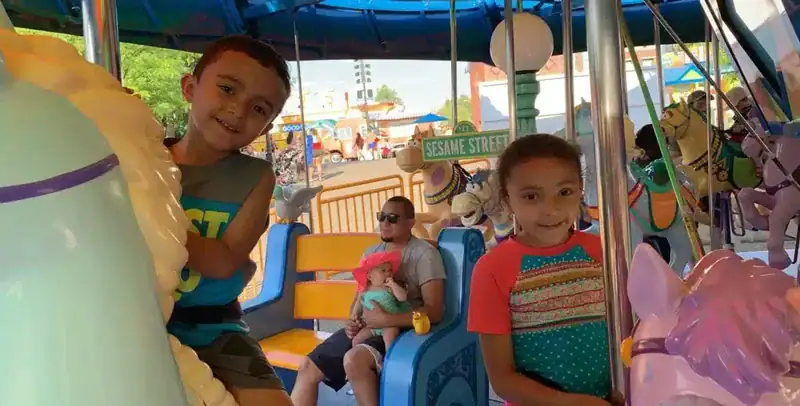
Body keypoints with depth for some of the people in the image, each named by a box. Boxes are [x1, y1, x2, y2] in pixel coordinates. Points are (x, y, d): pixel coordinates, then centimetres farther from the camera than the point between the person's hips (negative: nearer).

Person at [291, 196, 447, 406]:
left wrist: (385, 319, -23)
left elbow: (434, 311, -17)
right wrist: (352, 321, -1)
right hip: (363, 327, 7)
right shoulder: (371, 252, 15)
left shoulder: (424, 254, -8)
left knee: (354, 359, -34)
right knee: (307, 367, -6)